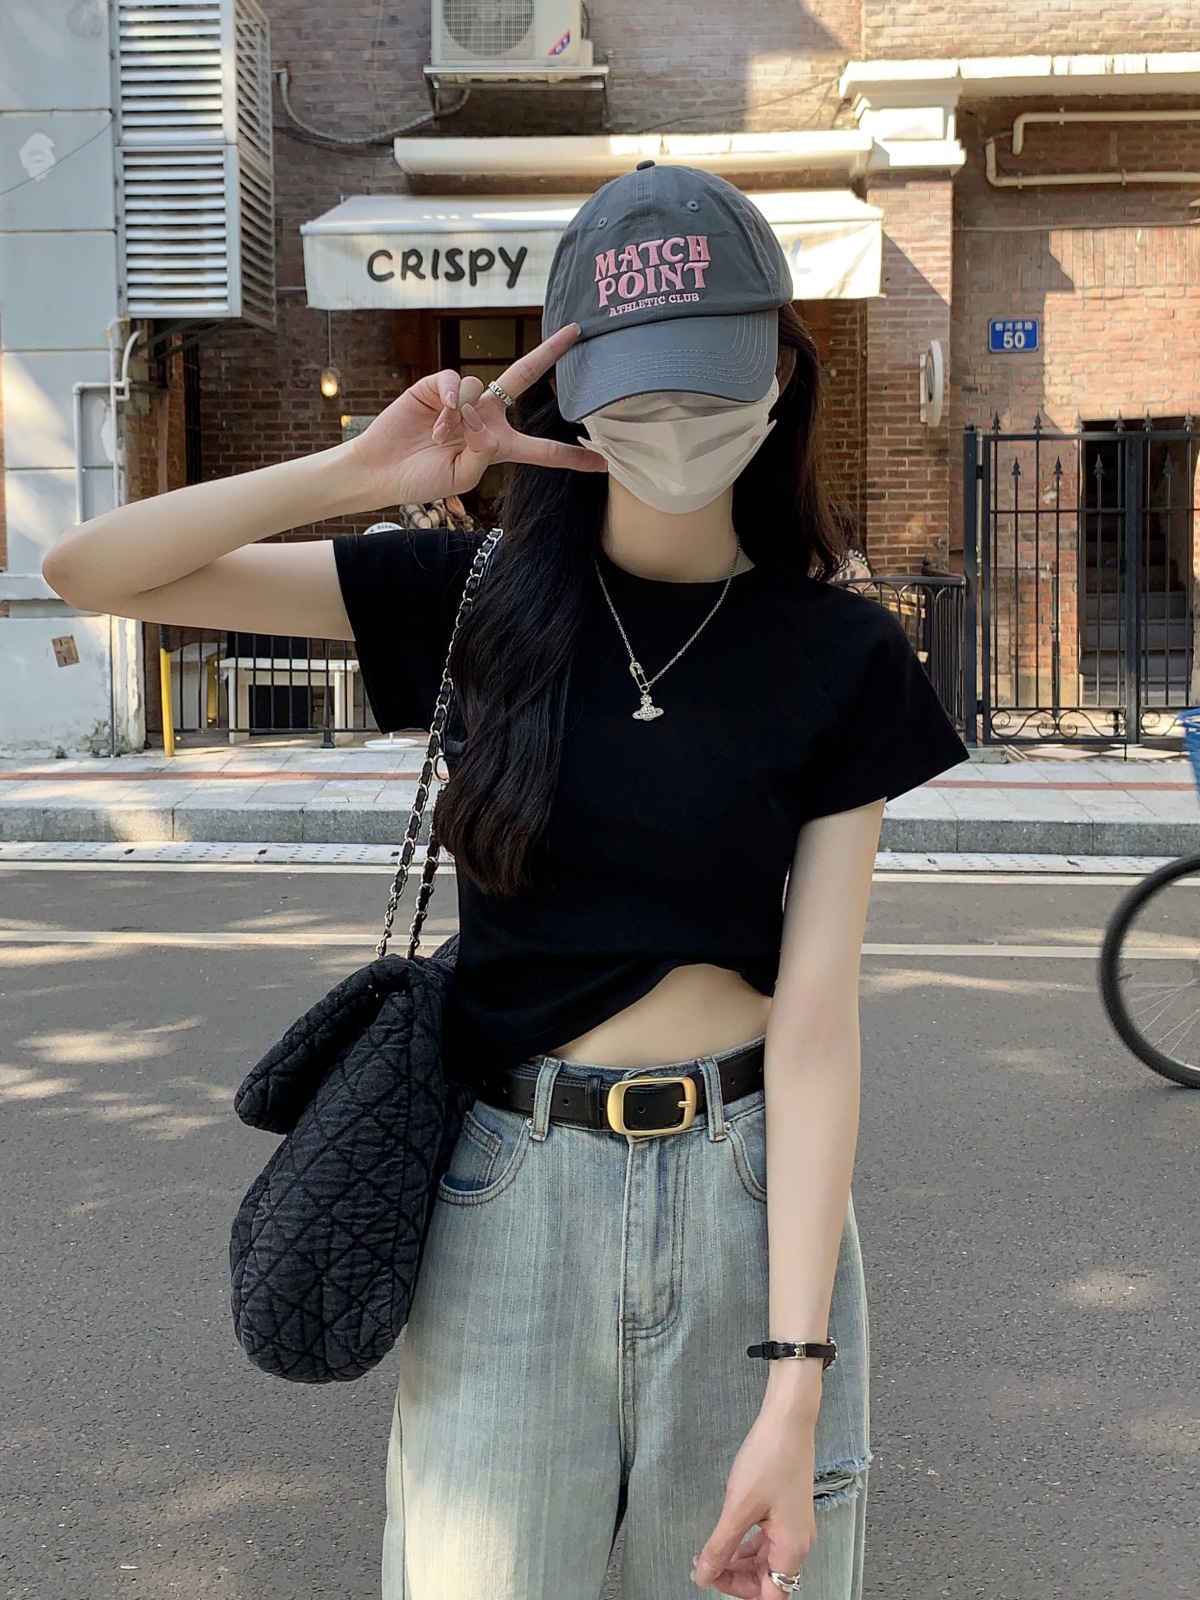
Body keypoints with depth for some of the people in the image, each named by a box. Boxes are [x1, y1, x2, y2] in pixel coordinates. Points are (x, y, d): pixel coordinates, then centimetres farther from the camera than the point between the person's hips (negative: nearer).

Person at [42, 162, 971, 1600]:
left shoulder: (839, 657, -4)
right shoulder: (473, 597, 0)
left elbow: (814, 1019, -11)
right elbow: (90, 570, -3)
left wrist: (795, 1385, -16)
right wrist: (357, 472, -15)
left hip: (752, 1191, 0)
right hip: (507, 1190, 1)